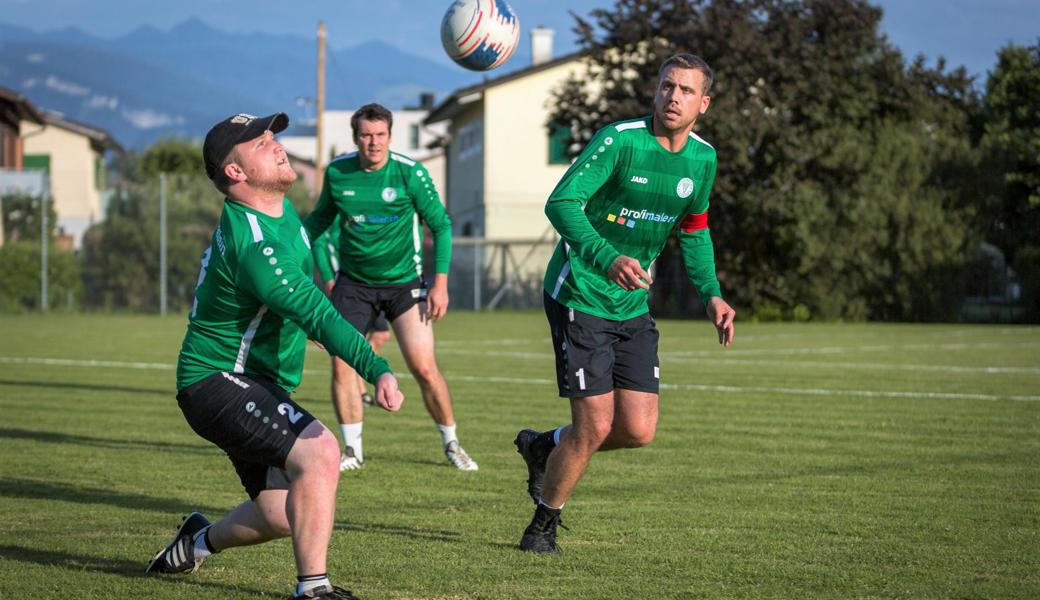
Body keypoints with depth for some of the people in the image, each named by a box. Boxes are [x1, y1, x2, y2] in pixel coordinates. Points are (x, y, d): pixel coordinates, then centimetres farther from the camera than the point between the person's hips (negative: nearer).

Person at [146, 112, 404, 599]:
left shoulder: (280, 210, 6)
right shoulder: (252, 244, -26)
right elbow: (318, 316, -37)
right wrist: (377, 369, -47)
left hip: (257, 387, 10)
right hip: (219, 382, -10)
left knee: (284, 515, 10)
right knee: (319, 451, -30)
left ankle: (201, 540, 37)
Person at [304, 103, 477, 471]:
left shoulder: (410, 173, -12)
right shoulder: (336, 172, -4)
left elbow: (441, 225, -5)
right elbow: (321, 218, 15)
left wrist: (441, 283, -10)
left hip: (403, 281, -2)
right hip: (354, 282, 2)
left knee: (424, 369, -6)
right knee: (341, 365, -6)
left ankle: (451, 443, 14)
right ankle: (352, 450, 10)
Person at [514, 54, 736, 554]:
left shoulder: (703, 159, 4)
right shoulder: (620, 139, -17)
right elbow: (561, 203, -25)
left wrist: (710, 294, 9)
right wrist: (608, 259, -40)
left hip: (633, 305, 6)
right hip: (579, 296, -6)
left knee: (639, 430, -1)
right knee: (595, 426, -8)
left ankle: (544, 447, 28)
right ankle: (543, 525, 16)